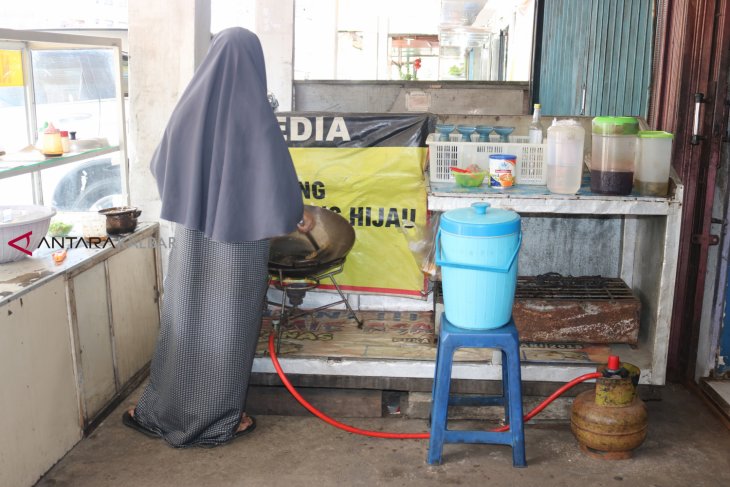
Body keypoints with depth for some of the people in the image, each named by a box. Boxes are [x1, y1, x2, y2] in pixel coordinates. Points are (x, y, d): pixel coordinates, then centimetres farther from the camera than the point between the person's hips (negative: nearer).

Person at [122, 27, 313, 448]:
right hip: (239, 236, -4)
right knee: (227, 325, 8)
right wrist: (299, 214, 7)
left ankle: (162, 409, 27)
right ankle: (219, 418, 20)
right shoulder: (254, 113, -15)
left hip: (191, 235, 5)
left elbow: (162, 166, 12)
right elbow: (277, 175, -11)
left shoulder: (189, 106, 0)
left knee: (185, 320, 16)